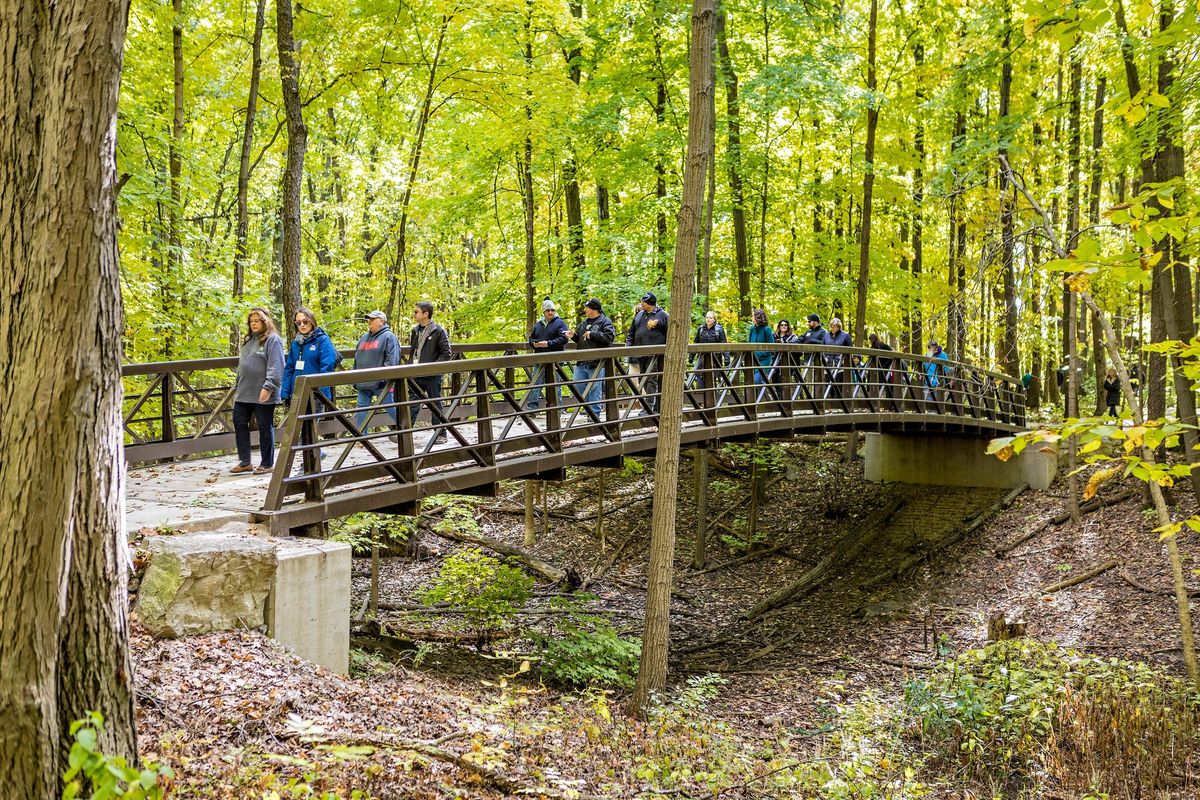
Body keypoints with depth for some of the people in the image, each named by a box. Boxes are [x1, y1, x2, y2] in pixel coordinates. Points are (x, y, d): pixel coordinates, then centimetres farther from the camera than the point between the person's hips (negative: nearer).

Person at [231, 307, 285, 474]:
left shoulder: (273, 340, -10)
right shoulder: (248, 340, 17)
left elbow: (275, 367, -19)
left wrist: (268, 387, -26)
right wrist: (237, 387, 21)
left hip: (263, 395, -8)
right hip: (244, 393, 8)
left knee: (265, 427, 2)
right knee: (239, 423, 8)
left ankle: (267, 464, 12)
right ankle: (244, 462, 18)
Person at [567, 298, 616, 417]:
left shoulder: (605, 321, -6)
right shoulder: (584, 322, 17)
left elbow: (610, 336, -20)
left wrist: (592, 335, -19)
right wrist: (574, 335, 3)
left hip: (596, 364, -7)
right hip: (581, 362, 7)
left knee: (594, 390, -1)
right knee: (578, 387, 9)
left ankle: (595, 413, 8)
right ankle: (588, 406, 24)